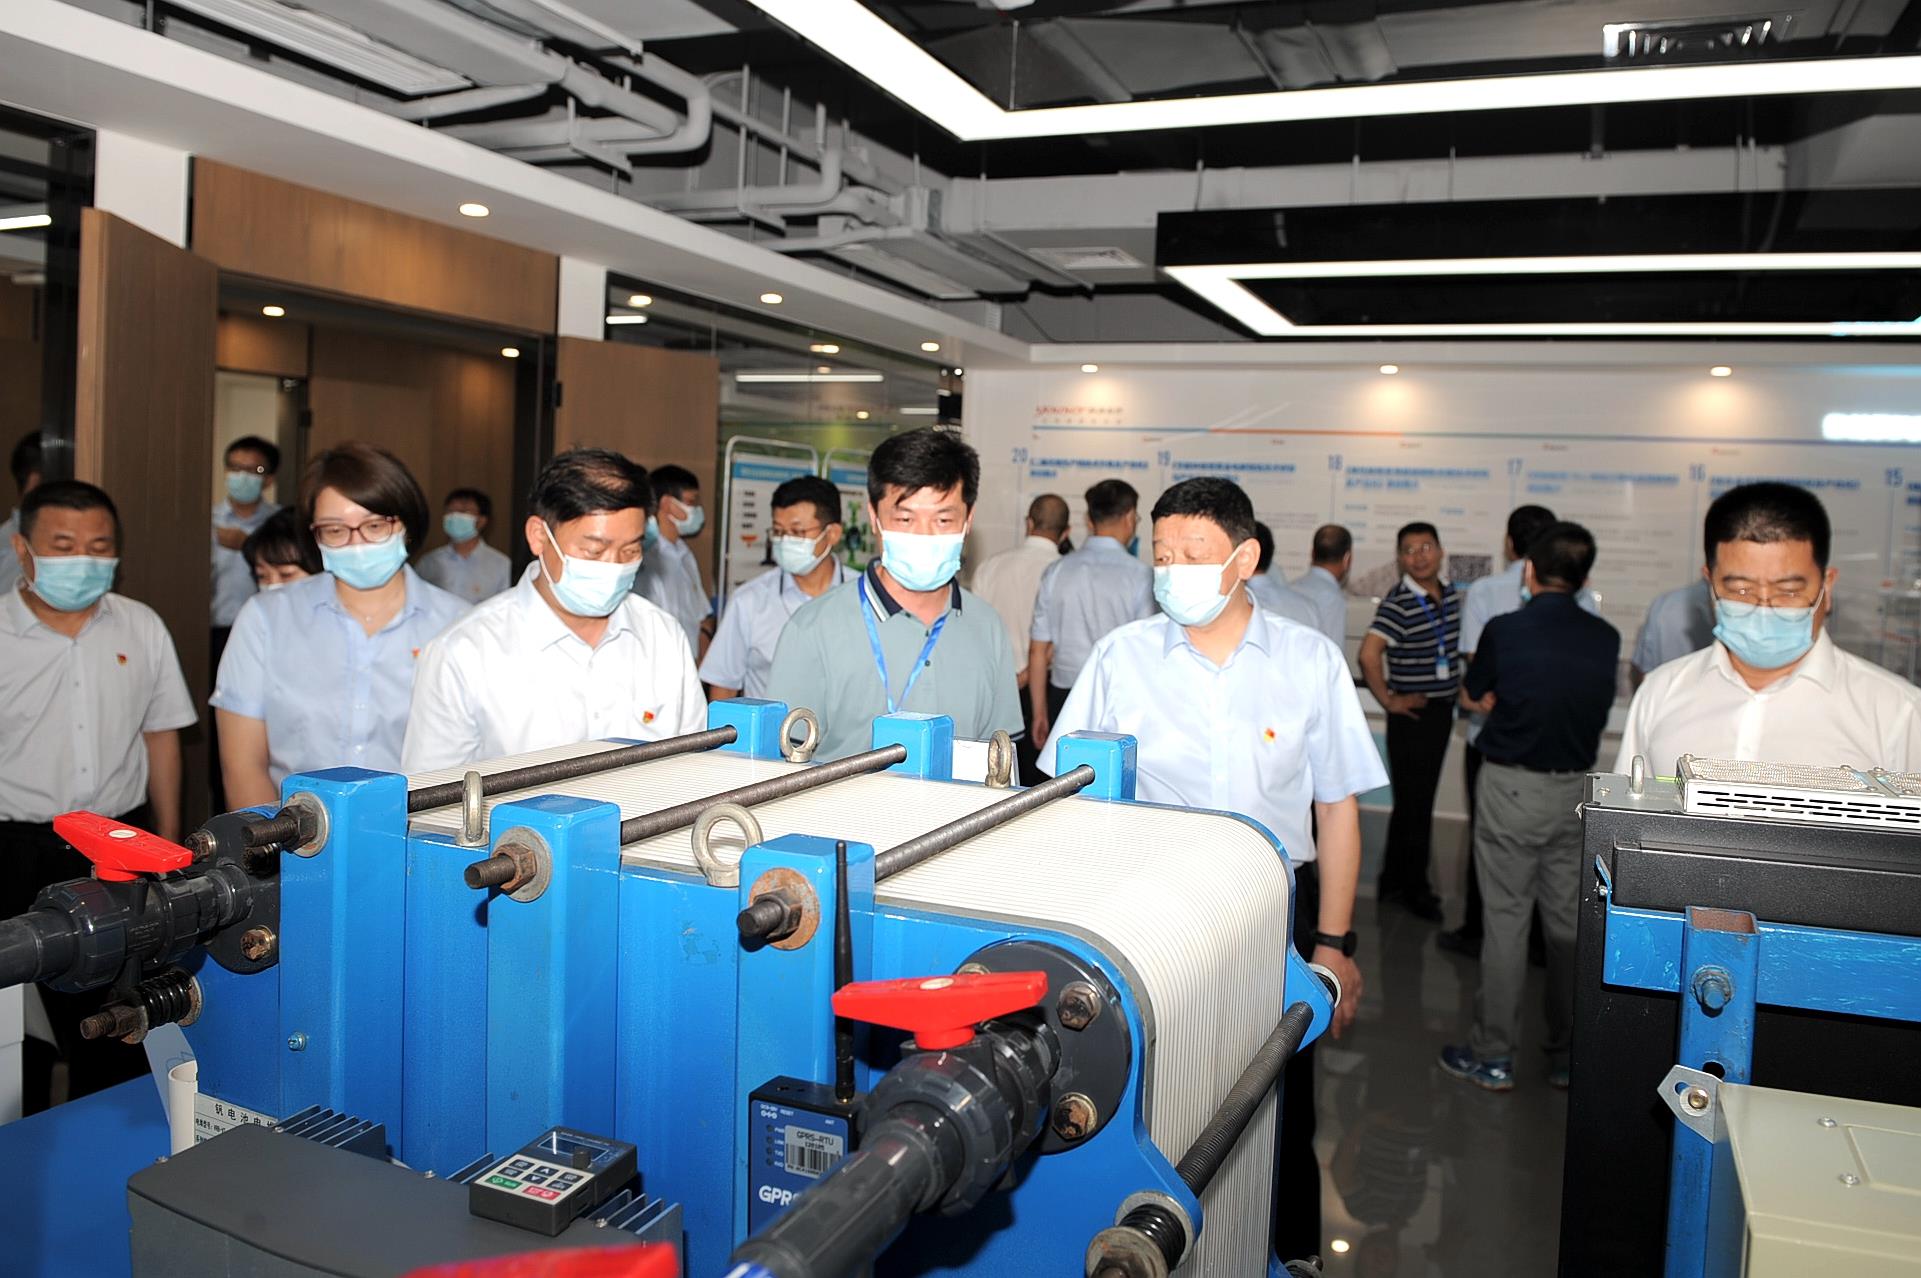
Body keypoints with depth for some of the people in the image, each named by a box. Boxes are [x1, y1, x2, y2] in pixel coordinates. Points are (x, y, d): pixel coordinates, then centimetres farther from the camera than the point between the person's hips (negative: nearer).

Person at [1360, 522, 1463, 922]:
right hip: (1413, 713, -7)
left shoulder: (1452, 594, 6)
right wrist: (1389, 700, -20)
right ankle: (1413, 888, 15)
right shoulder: (1398, 603, -18)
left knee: (1415, 801, 16)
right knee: (1414, 803, 1)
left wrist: (1459, 687, 13)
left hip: (1442, 709, 7)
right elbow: (1369, 653, -29)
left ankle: (1396, 881, 28)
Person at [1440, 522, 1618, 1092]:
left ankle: (1493, 1057, 10)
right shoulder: (1605, 638, -1)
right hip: (1576, 788, 4)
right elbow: (1593, 706, 11)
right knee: (1568, 918, 12)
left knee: (1506, 920, 2)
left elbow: (1473, 698, 0)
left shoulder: (1505, 630, -12)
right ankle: (1568, 1056, 23)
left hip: (1514, 786, -4)